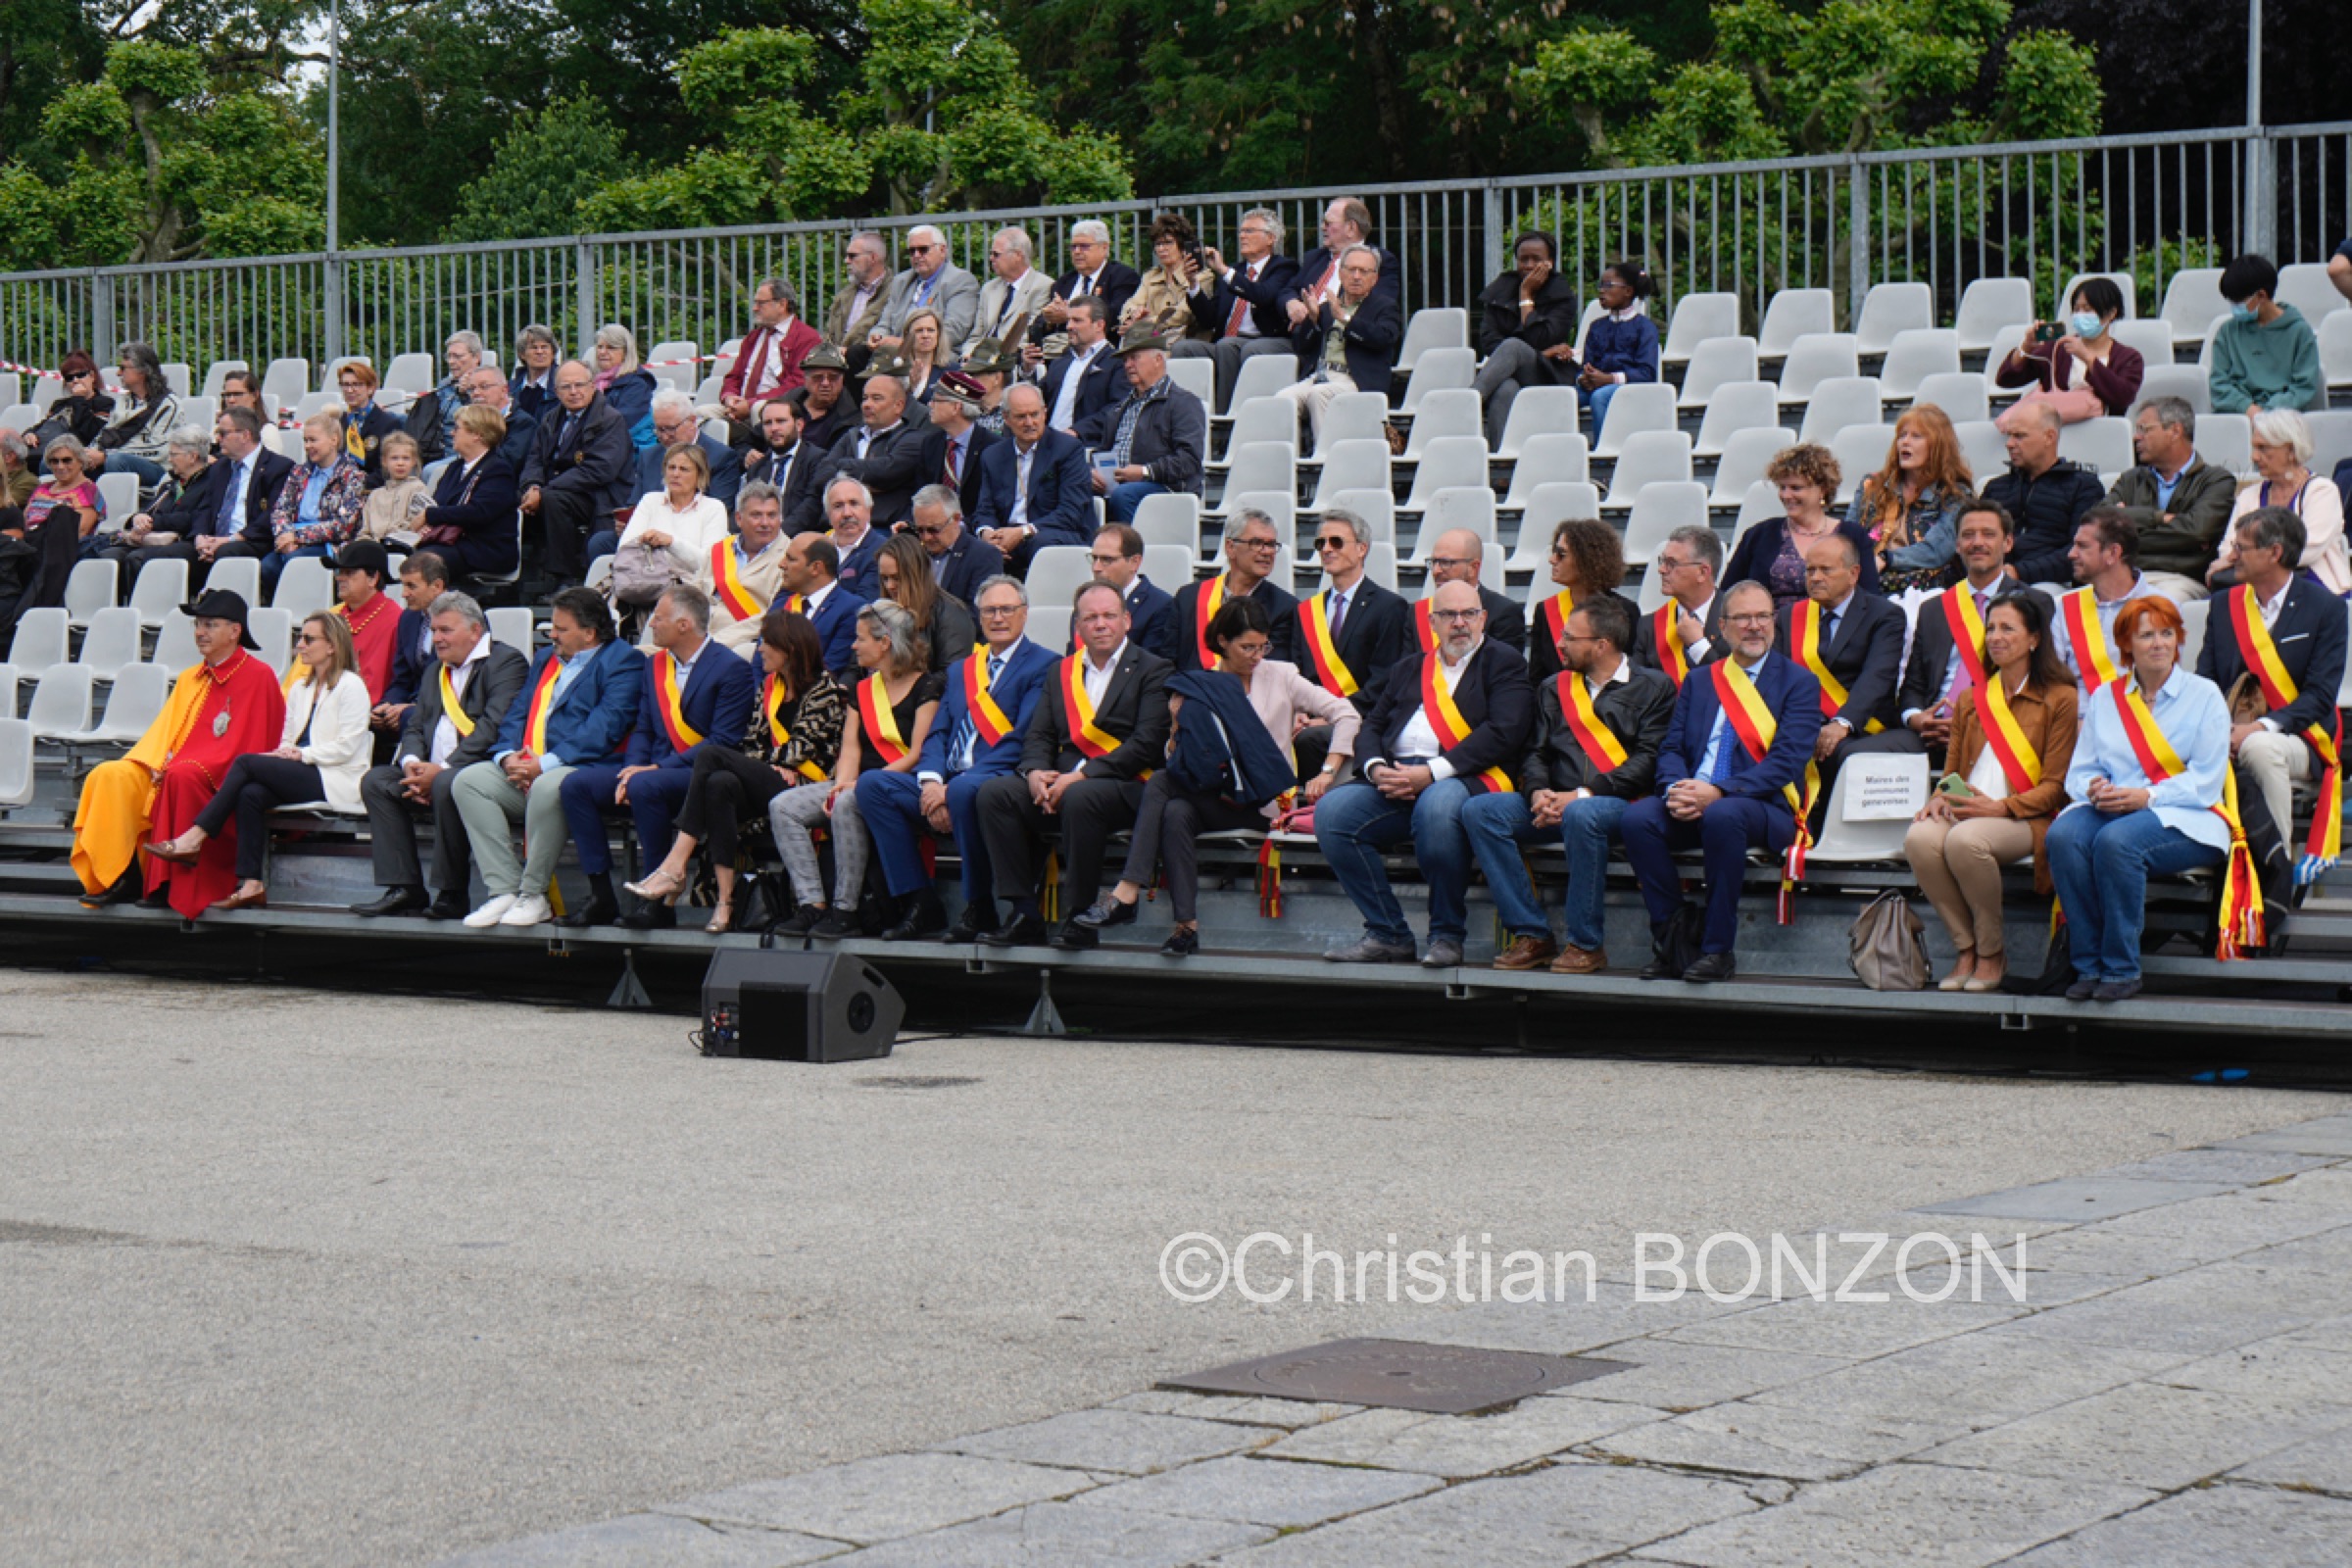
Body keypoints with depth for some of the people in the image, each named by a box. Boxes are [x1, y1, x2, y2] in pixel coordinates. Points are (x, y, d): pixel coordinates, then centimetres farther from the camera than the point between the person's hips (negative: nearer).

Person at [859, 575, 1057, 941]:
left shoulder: (1043, 666, 2)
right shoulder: (960, 669, 24)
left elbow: (1022, 740, -10)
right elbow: (937, 733, 16)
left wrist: (952, 787, -16)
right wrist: (931, 782, -8)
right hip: (946, 784, 7)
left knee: (965, 789, -39)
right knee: (871, 783, -13)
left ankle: (980, 908, -20)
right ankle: (920, 904, -14)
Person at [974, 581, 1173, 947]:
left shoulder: (1152, 670, 2)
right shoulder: (1062, 672, 21)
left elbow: (1147, 744, -10)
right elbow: (1038, 735, 16)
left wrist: (1081, 776, -18)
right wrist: (1035, 772, -9)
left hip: (1127, 786, -6)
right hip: (1062, 781, 6)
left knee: (1080, 798, -37)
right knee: (994, 792, -17)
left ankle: (1079, 914, -26)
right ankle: (1025, 914, -19)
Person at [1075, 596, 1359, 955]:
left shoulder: (1280, 676, 6)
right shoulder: (1198, 686, 10)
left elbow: (1347, 716, 3)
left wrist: (1327, 772, -7)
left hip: (1266, 801, -3)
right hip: (1214, 796, 3)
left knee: (1162, 782, -27)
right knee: (1175, 812, -33)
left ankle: (1126, 895, -31)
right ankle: (1186, 925, -34)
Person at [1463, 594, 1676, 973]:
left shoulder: (1653, 687, 5)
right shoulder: (1554, 688, 22)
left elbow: (1647, 759, -7)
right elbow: (1535, 752, 15)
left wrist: (1583, 794, -17)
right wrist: (1538, 792, -10)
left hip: (1618, 802, -5)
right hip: (1556, 801, 5)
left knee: (1581, 815, -40)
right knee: (1479, 810, -20)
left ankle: (1586, 943, -27)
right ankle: (1532, 936, -19)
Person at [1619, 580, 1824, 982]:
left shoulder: (1799, 683, 5)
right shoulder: (1698, 681, 20)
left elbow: (1786, 762, -8)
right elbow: (1671, 749, 12)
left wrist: (1717, 792, -21)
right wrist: (1677, 790, -13)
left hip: (1766, 809, -4)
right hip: (1692, 803, 4)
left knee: (1722, 815, -38)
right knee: (1637, 819, -26)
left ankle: (1717, 950, -27)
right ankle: (1670, 938, -15)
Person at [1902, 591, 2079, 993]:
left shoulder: (2060, 699, 5)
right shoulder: (1970, 699, 23)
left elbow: (2055, 786, -1)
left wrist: (2001, 807, -16)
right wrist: (1939, 799, -1)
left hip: (2026, 819, -5)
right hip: (1964, 811, 5)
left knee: (1965, 839, -38)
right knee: (1919, 838, -31)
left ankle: (1992, 953, -16)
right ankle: (1966, 948, -15)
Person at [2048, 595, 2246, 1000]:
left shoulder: (2203, 695, 5)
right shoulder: (2104, 697, 17)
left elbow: (2206, 781, -5)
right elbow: (2079, 771, 12)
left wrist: (2146, 796, -19)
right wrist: (2094, 789, -13)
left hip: (2186, 819, -4)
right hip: (2109, 810, 4)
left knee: (2116, 840, -36)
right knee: (2062, 836, -30)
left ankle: (2122, 969, -25)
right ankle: (2088, 966, -23)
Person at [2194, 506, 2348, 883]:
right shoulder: (2224, 604, 12)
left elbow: (2319, 694, -10)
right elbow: (2205, 680, 9)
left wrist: (2262, 728, -24)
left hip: (2296, 739, -3)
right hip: (2230, 733, 3)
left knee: (2261, 750, -39)